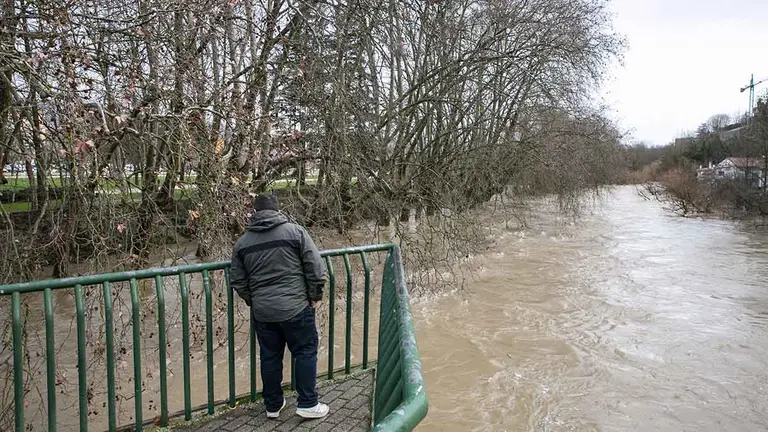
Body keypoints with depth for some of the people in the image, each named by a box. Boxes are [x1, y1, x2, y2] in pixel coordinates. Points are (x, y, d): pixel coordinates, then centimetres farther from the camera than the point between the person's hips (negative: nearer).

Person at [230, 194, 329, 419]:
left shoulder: (242, 242, 6)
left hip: (261, 312, 4)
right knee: (305, 352, 10)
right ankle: (308, 404, 14)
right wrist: (315, 296, 3)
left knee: (270, 357, 15)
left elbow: (237, 280, 9)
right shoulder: (294, 231, -5)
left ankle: (273, 405, 28)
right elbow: (315, 267, -8)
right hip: (295, 307, -4)